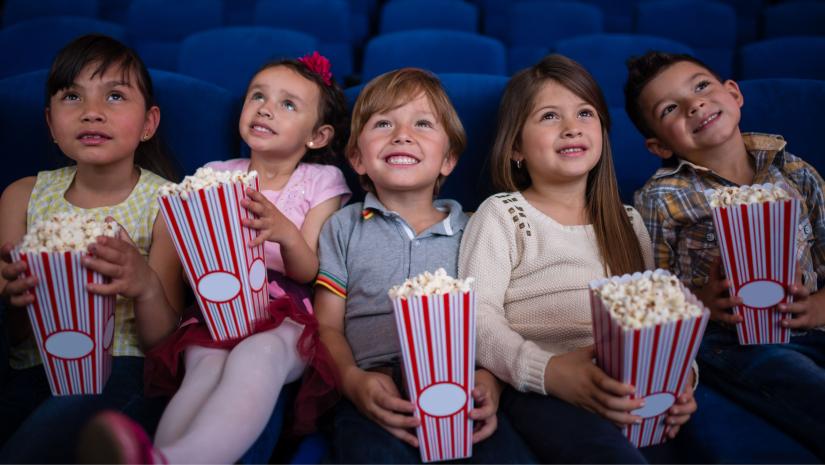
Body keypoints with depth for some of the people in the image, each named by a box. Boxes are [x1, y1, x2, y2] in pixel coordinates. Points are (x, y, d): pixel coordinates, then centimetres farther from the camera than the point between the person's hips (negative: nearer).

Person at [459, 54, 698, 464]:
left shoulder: (628, 221, 23)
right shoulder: (501, 215, 6)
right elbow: (479, 317, -6)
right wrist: (549, 370, -22)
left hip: (630, 389, 5)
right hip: (542, 389, -5)